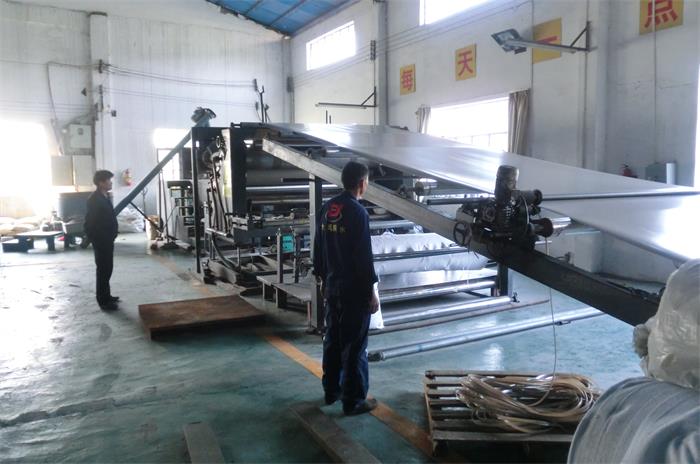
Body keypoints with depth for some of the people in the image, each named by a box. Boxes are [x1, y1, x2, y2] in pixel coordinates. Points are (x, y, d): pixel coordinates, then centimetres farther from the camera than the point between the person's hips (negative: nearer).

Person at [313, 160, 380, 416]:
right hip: (354, 289, -8)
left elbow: (318, 248, 12)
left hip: (332, 286, 8)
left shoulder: (327, 208, 6)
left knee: (332, 339, 17)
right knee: (354, 346, 1)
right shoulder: (357, 212, -18)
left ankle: (331, 390, 31)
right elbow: (364, 257, -19)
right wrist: (372, 292, -12)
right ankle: (353, 400, 11)